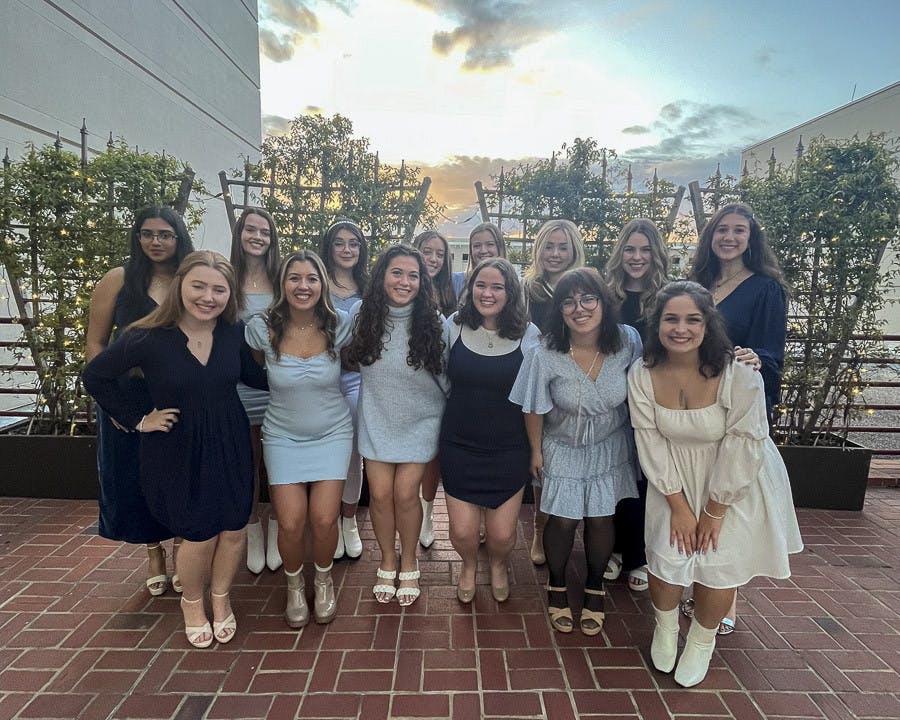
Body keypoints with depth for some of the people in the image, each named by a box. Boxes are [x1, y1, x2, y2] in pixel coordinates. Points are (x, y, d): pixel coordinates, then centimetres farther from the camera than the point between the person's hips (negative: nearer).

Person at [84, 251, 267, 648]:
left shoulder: (234, 332, -8)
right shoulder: (147, 338, -17)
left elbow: (253, 375, 7)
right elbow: (95, 377, -3)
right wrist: (138, 418, -6)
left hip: (230, 446, 3)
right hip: (176, 451, -3)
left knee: (233, 529, 11)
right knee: (200, 537, 8)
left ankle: (220, 598, 40)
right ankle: (192, 602, 41)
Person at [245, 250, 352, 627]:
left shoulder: (339, 325, -11)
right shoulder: (262, 328, -11)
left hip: (332, 434, 0)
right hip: (283, 437, 0)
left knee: (324, 520, -7)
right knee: (291, 524, -6)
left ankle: (323, 578, 27)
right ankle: (294, 583, 28)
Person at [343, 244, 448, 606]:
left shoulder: (432, 322, -12)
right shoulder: (364, 315, -7)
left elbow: (446, 375, -3)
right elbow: (350, 360, 9)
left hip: (419, 420, -1)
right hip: (376, 419, 2)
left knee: (405, 493, -2)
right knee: (380, 492, 3)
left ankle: (409, 564, 25)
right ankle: (387, 560, 30)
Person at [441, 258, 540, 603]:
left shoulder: (528, 334, -6)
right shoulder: (453, 326, -5)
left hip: (508, 449, 0)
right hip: (459, 446, 1)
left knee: (502, 534, 5)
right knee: (462, 531, 3)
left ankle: (498, 565, 43)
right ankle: (469, 565, 41)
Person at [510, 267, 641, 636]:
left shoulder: (628, 342, -20)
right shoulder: (545, 356, -24)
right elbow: (534, 409, -10)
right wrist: (536, 451, -1)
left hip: (610, 447, 2)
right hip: (562, 449, -1)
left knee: (600, 520, 9)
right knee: (563, 520, 4)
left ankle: (594, 587, 38)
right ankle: (556, 586, 35)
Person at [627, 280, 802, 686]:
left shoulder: (738, 375, -26)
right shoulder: (642, 375, -17)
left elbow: (743, 448, -20)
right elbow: (652, 444, -12)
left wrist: (714, 511, -13)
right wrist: (678, 505, -10)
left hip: (736, 485, -2)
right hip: (675, 481, 2)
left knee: (719, 566, 5)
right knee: (665, 558, 2)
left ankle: (702, 640, 37)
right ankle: (665, 626, 38)